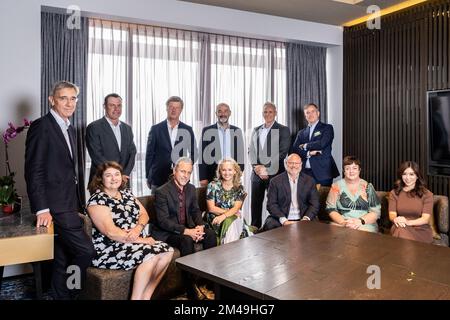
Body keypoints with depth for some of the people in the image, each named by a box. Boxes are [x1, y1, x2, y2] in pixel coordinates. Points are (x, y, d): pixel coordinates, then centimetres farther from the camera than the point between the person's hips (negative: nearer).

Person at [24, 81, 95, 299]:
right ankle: (69, 293, 9)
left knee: (63, 260, 14)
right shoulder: (41, 126, -9)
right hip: (55, 206, -8)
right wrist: (42, 209, -18)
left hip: (69, 204, 8)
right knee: (86, 251, -9)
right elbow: (33, 171, -14)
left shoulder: (70, 129, 16)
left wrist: (77, 204, 13)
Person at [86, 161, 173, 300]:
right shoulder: (97, 200, -11)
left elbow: (144, 214, 8)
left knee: (167, 251, -10)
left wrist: (137, 229, -15)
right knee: (152, 255, -27)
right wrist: (143, 240, -19)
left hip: (136, 241, 8)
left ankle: (146, 296, 0)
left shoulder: (126, 193, 13)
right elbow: (111, 232, -20)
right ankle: (136, 298, -12)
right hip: (110, 249, -8)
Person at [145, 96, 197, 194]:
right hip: (158, 178, -1)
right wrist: (148, 177, 3)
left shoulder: (187, 130, 6)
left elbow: (193, 153, 13)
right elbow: (150, 154, 4)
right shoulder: (156, 129, 3)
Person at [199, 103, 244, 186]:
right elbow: (202, 156, 0)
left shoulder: (237, 131, 10)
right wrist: (203, 178, -6)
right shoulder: (207, 131, 3)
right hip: (212, 177, -2)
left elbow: (240, 154, 13)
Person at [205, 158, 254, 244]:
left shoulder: (239, 188, 3)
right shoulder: (213, 185, -3)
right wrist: (229, 211, -13)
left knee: (232, 223, -31)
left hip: (234, 218, 2)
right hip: (215, 219, -2)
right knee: (230, 222, -31)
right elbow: (211, 208, -6)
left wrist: (223, 216, -25)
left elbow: (236, 208, -8)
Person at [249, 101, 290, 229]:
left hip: (274, 174, -4)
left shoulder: (283, 130, 2)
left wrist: (266, 168, -12)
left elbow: (282, 153, -7)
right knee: (255, 204, 7)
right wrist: (256, 166, -3)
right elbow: (251, 150, 13)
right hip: (257, 173, 4)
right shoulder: (256, 130, 17)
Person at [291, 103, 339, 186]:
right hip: (305, 172, 3)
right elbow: (294, 150, 5)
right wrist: (309, 153, -11)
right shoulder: (301, 133, 16)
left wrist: (305, 146, 0)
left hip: (322, 172, -3)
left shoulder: (327, 128, 5)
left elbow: (322, 144, -12)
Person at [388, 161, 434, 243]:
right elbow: (392, 214, 1)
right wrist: (396, 219, -25)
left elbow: (425, 219, -5)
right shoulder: (394, 193, 12)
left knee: (401, 231, -36)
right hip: (399, 229, 2)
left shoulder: (427, 194, 6)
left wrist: (408, 222, -25)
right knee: (399, 228, -37)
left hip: (421, 230, -1)